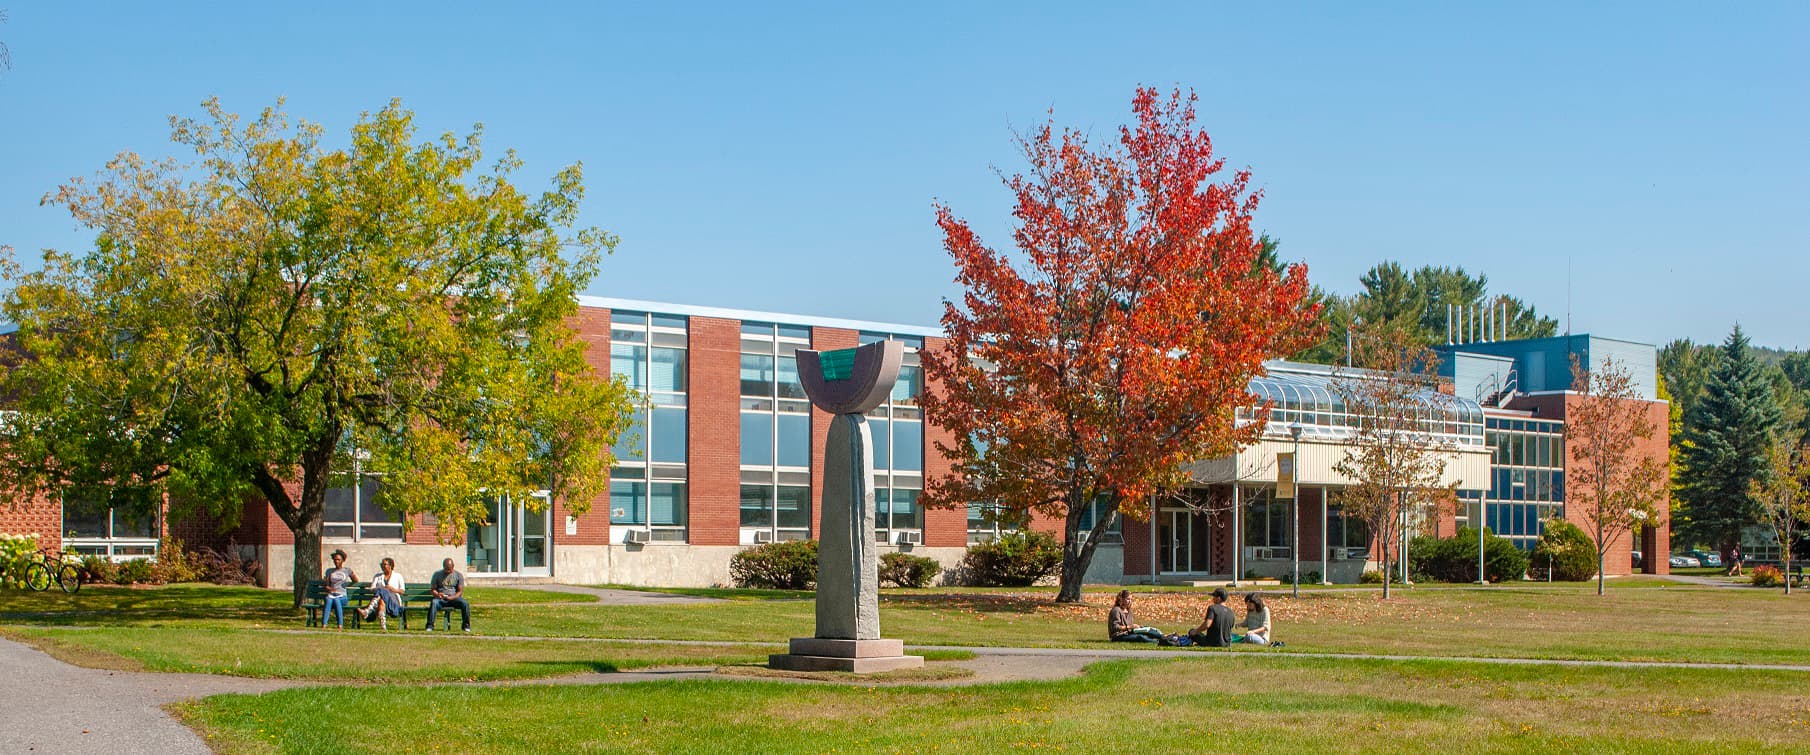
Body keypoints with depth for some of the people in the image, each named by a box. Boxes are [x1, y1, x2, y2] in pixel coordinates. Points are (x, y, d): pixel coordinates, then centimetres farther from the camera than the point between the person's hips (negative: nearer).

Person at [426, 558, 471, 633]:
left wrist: (451, 597, -17)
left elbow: (460, 591, 2)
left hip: (454, 598, 0)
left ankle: (466, 626, -17)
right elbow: (433, 590, 7)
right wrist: (437, 594, -17)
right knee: (434, 602, -35)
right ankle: (430, 626, -35)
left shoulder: (459, 575, 8)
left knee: (465, 604, -30)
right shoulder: (437, 574, 9)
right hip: (441, 599, 0)